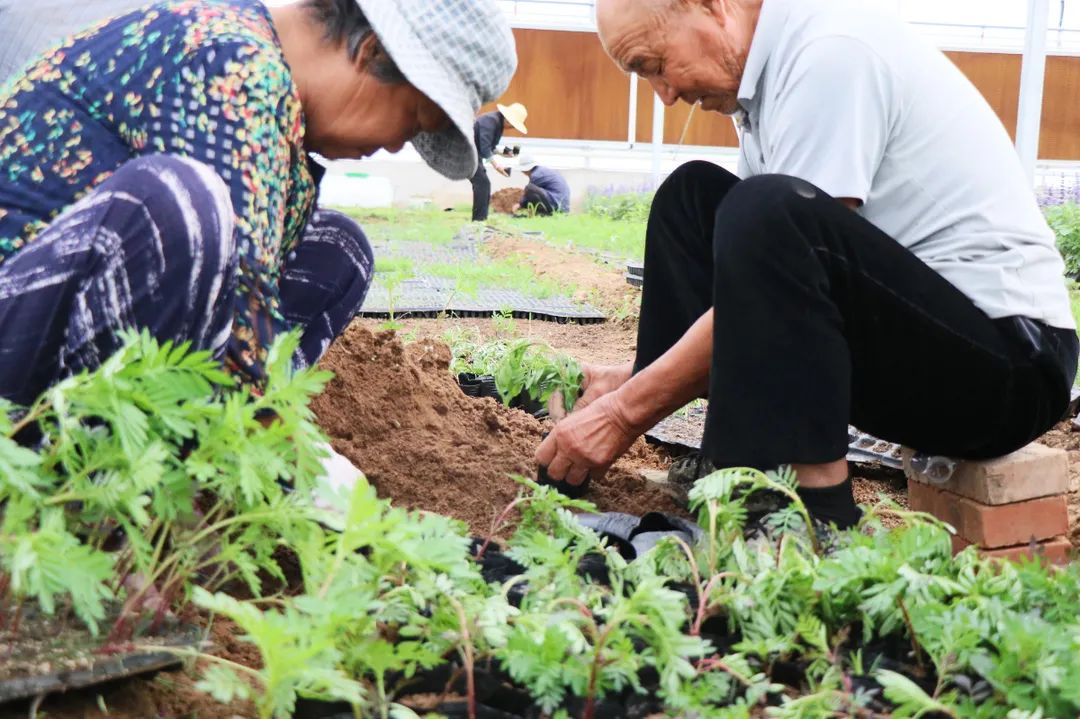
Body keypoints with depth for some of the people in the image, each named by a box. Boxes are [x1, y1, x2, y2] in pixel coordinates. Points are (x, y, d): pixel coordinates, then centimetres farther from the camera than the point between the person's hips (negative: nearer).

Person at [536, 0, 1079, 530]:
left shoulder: (831, 53, -18)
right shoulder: (771, 68, 10)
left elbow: (774, 267, -22)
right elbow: (764, 287, 15)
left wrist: (628, 409, -16)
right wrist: (638, 379, 8)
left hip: (1010, 356, -9)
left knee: (769, 211, -32)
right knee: (689, 199, 8)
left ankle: (812, 514, -24)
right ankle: (730, 463, 0)